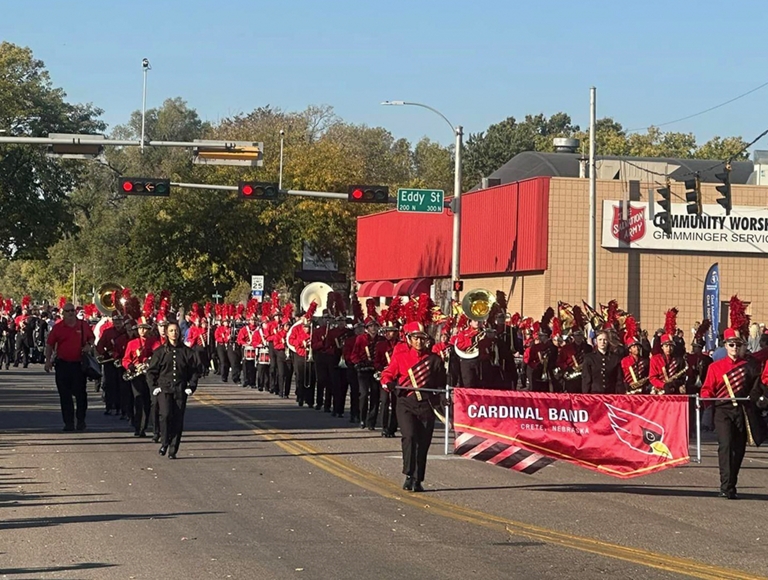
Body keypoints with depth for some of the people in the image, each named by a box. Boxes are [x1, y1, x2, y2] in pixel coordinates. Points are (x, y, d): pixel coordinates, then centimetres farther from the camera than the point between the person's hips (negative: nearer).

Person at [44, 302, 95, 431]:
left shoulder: (83, 326, 4)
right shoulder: (57, 328, 2)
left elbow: (91, 338, 17)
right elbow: (49, 345, 5)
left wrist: (89, 345, -4)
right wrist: (48, 360, -4)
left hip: (79, 364, 0)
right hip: (63, 364, 0)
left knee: (80, 393, 1)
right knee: (65, 395, 2)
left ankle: (81, 420, 13)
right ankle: (68, 422, 8)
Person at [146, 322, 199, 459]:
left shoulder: (186, 351, 6)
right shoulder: (160, 351, 5)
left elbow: (195, 370, 12)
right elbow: (151, 370, 8)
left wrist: (191, 386, 2)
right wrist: (154, 386, -2)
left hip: (180, 391, 1)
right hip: (164, 389, -1)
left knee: (178, 420, 0)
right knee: (166, 415, -20)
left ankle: (173, 450, 7)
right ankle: (164, 443, -3)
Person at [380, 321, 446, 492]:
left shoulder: (434, 359, 9)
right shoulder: (400, 355, 6)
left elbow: (441, 383, 18)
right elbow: (389, 373, 9)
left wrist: (439, 393, -2)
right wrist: (388, 382, -12)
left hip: (426, 406, 2)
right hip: (406, 403, -2)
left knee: (423, 443, 3)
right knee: (409, 436, -21)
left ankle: (418, 481, 13)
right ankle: (409, 476, -15)